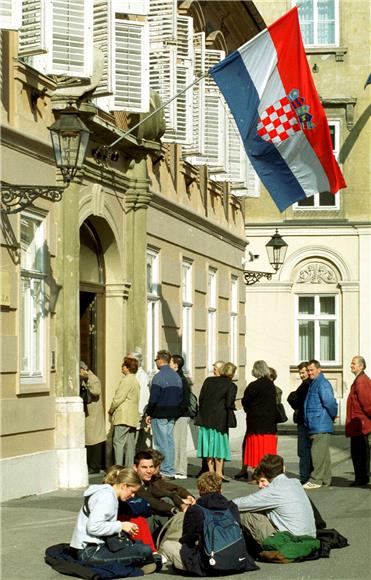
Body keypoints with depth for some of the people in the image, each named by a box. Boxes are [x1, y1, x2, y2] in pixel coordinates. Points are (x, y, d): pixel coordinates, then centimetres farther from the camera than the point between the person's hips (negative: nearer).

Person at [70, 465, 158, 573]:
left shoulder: (105, 492, 17)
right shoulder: (107, 497, -13)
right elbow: (93, 527, -24)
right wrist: (121, 526, -17)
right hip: (90, 552, -11)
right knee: (145, 551, -17)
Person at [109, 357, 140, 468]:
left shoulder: (126, 380, -12)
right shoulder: (135, 381, 17)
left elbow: (118, 399, -16)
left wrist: (111, 410, 0)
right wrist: (113, 410, 19)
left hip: (123, 417, -9)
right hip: (133, 417, 10)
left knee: (118, 442, -9)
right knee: (129, 444, 9)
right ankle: (130, 468, 8)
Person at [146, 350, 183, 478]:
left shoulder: (158, 377, -14)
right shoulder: (177, 377, 11)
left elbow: (153, 398, -16)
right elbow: (181, 397, 14)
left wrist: (149, 414, -7)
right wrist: (176, 412, 17)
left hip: (159, 415, -7)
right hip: (172, 415, 8)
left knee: (162, 443, -4)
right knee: (170, 441, 11)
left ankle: (165, 471, -4)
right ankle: (171, 470, 13)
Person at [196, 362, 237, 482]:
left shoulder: (208, 381, 6)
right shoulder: (231, 386, -7)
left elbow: (201, 398, 5)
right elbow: (229, 404, -12)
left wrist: (202, 413, 14)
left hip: (205, 418, 4)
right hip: (220, 419, -4)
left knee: (209, 443, 10)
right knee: (219, 443, 3)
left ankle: (211, 471, 14)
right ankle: (219, 472, 1)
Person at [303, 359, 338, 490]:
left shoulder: (322, 384, -13)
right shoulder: (313, 384, 18)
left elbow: (330, 402, -19)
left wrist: (333, 415, -6)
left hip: (321, 425, -10)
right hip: (314, 425, 10)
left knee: (318, 453, -8)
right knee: (323, 453, 14)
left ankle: (316, 479, -7)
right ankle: (325, 479, 20)